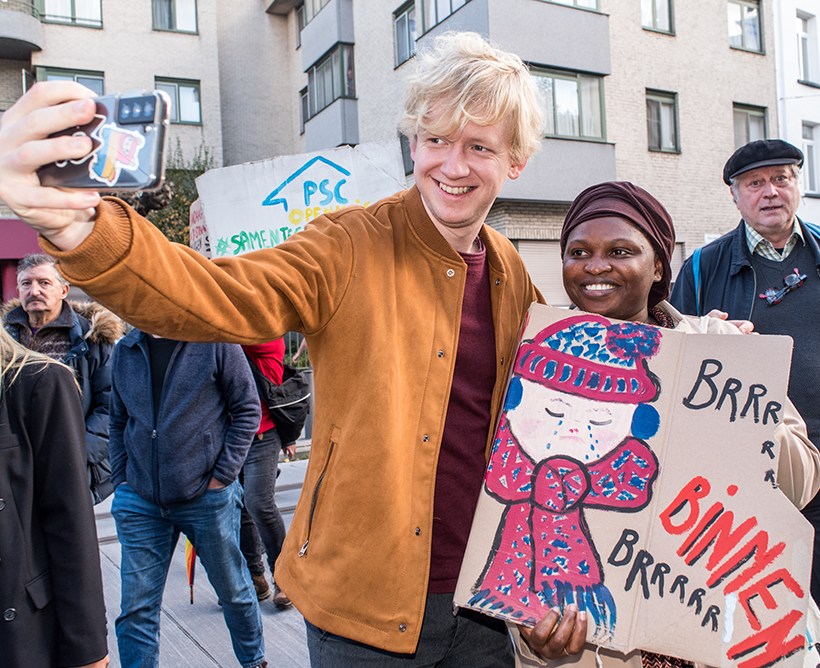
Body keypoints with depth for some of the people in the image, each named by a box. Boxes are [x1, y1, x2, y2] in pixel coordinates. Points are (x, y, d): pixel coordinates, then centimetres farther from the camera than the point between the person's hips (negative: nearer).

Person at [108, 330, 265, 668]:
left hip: (207, 498, -3)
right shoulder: (125, 351, 6)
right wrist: (121, 478, 5)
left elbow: (248, 410, -5)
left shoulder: (215, 341, -8)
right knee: (136, 608, 4)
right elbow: (118, 421, 16)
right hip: (140, 501, 3)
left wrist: (222, 475, -10)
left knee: (233, 590, 15)